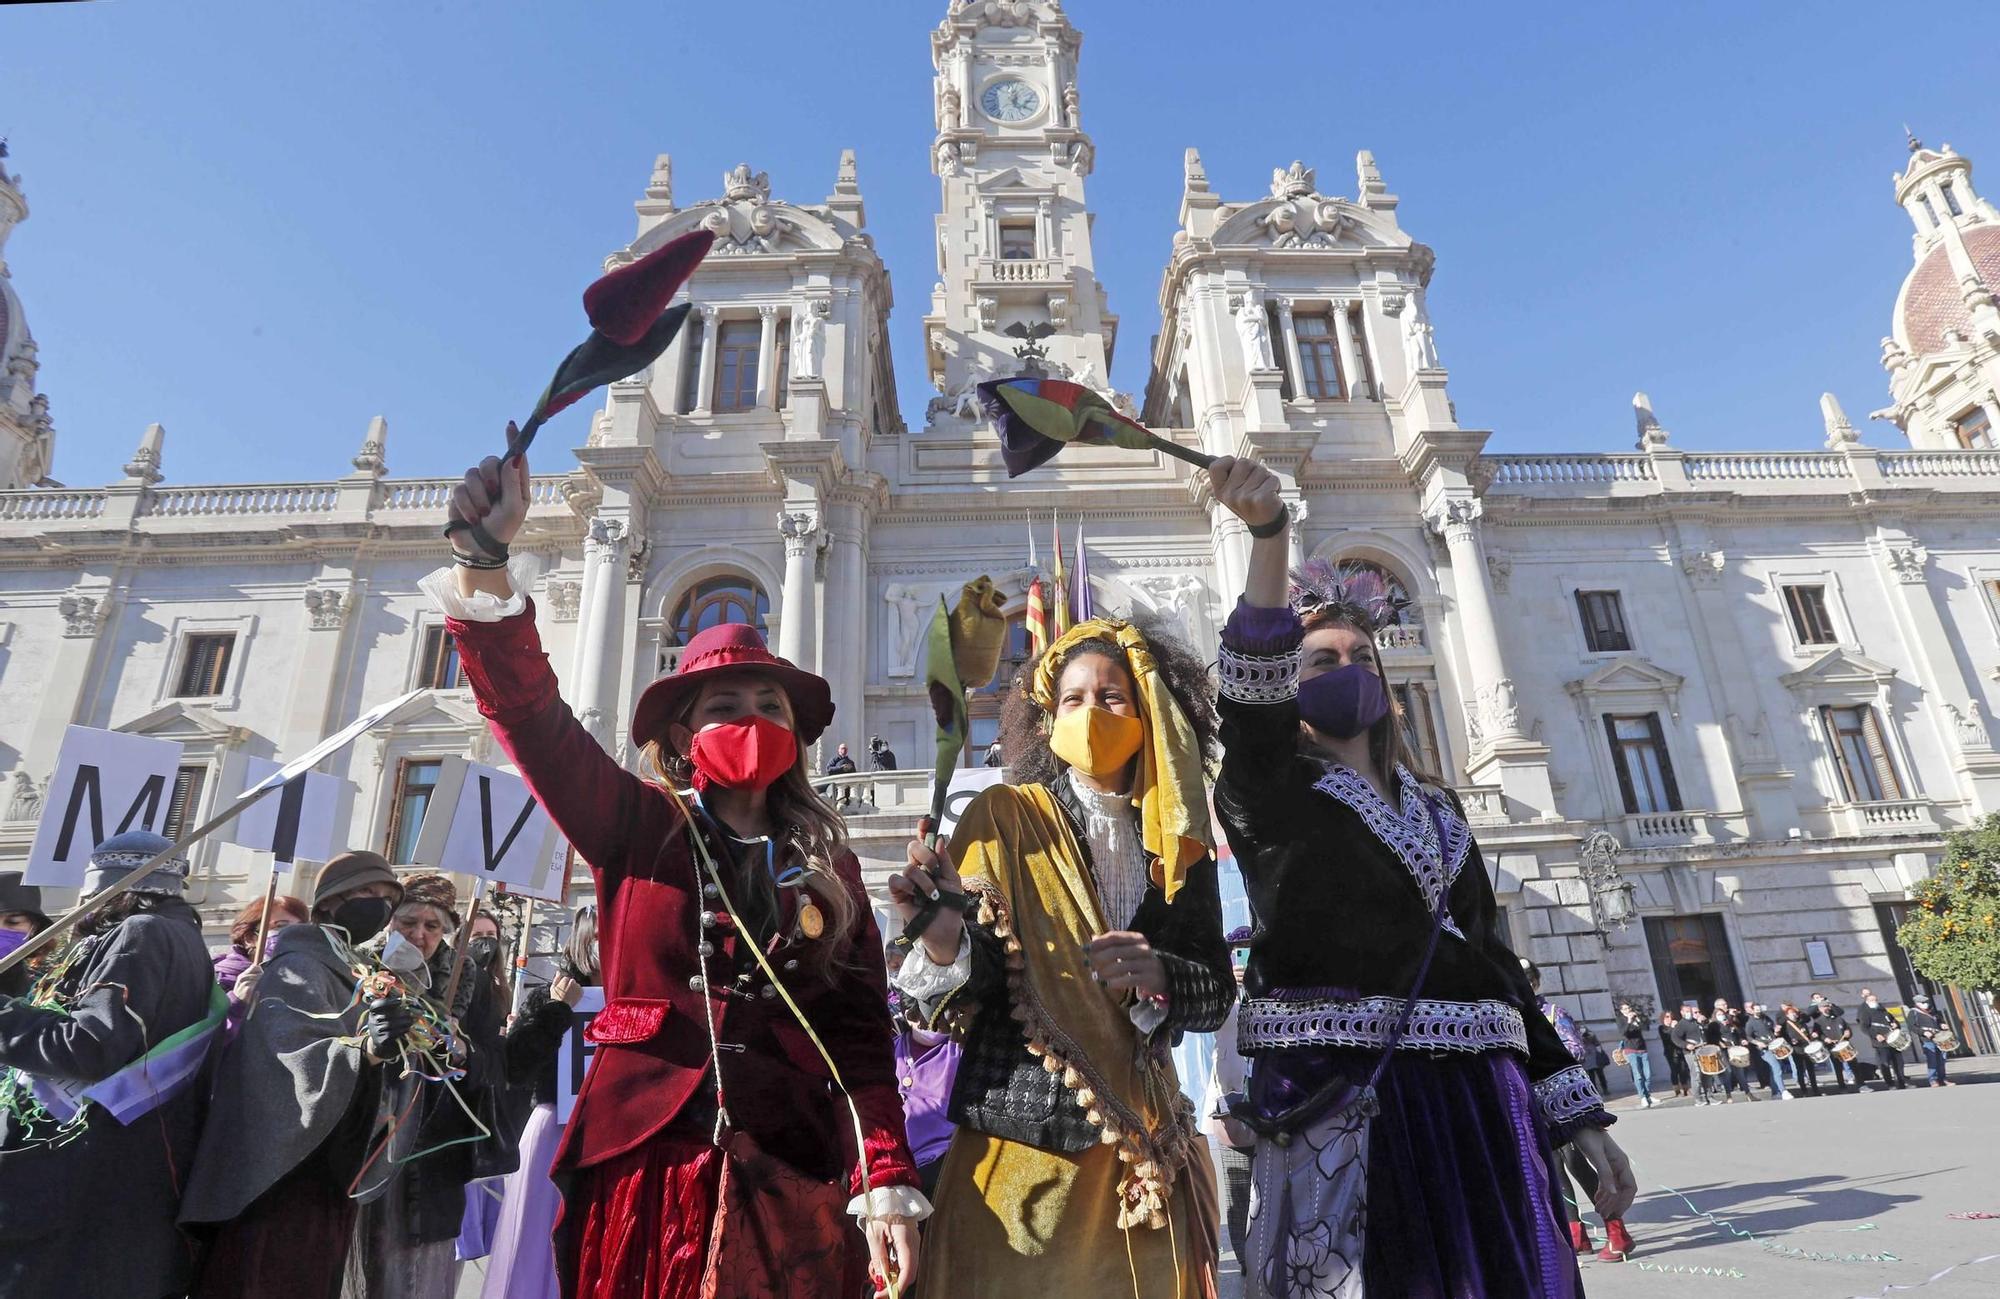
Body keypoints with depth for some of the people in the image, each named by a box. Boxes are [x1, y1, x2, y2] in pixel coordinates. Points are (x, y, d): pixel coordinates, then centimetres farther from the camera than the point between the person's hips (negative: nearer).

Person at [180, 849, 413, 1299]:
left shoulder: (358, 974, 15)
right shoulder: (297, 968, -11)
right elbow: (293, 1057, -29)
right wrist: (366, 1049, -43)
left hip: (331, 1177, 9)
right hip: (284, 1174, -9)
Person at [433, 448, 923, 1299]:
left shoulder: (830, 869, 7)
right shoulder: (635, 828, 3)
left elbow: (862, 1035, 2)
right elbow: (531, 716, -10)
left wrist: (887, 1184, -8)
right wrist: (484, 563, -22)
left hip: (783, 1173, 1)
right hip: (642, 1161, -1)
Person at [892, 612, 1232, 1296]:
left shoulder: (1175, 843, 6)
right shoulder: (1004, 817, -4)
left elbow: (1216, 991, 3)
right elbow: (973, 986, -10)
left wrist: (1157, 980, -18)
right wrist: (947, 945, -32)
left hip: (1142, 1152, 3)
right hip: (1024, 1142, -3)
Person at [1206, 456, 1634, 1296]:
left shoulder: (1438, 808, 19)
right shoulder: (1268, 795, 2)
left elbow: (1492, 959, 19)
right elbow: (1254, 693, -20)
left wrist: (1581, 1117, 14)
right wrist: (1269, 535, -36)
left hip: (1475, 1093, 6)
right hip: (1340, 1097, -5)